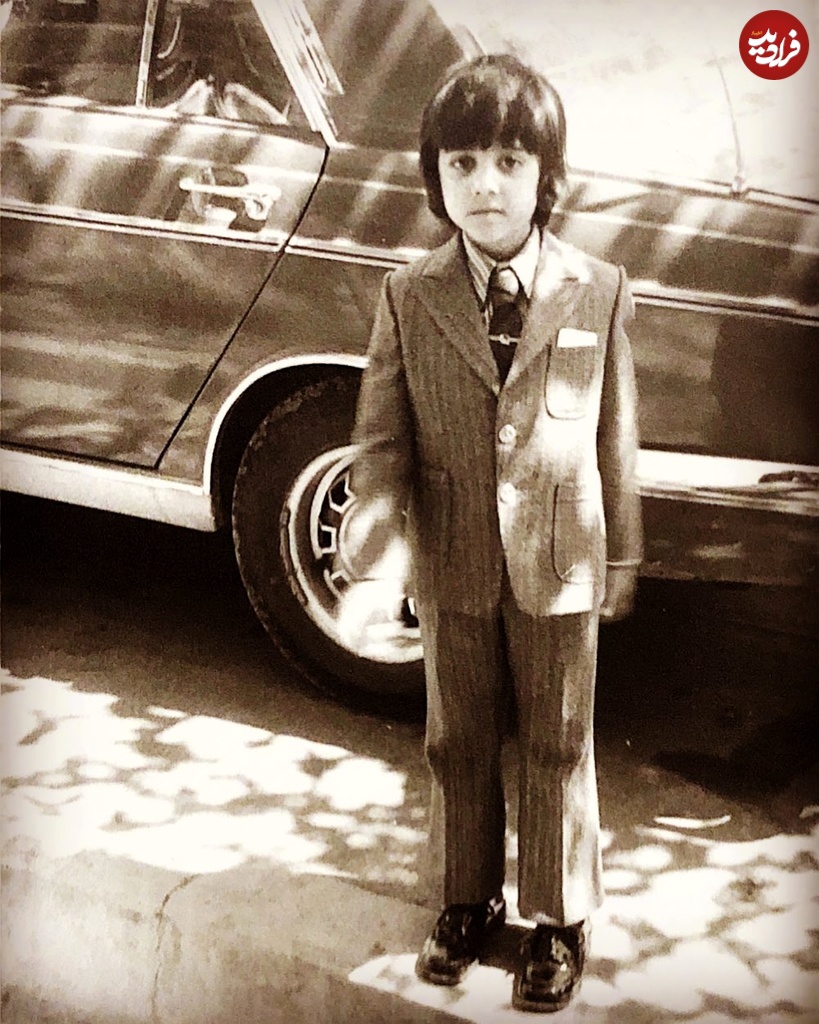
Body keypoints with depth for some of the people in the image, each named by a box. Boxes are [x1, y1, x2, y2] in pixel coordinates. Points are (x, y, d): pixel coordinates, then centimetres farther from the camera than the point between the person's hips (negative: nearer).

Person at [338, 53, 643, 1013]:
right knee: (458, 743, 18)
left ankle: (557, 918, 33)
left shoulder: (598, 292, -8)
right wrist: (378, 538, -22)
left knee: (557, 749, 13)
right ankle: (468, 898, 40)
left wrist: (621, 557, 3)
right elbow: (383, 436, -7)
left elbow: (614, 438, -2)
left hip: (559, 569, -1)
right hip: (451, 566, 1)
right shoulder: (409, 295, -6)